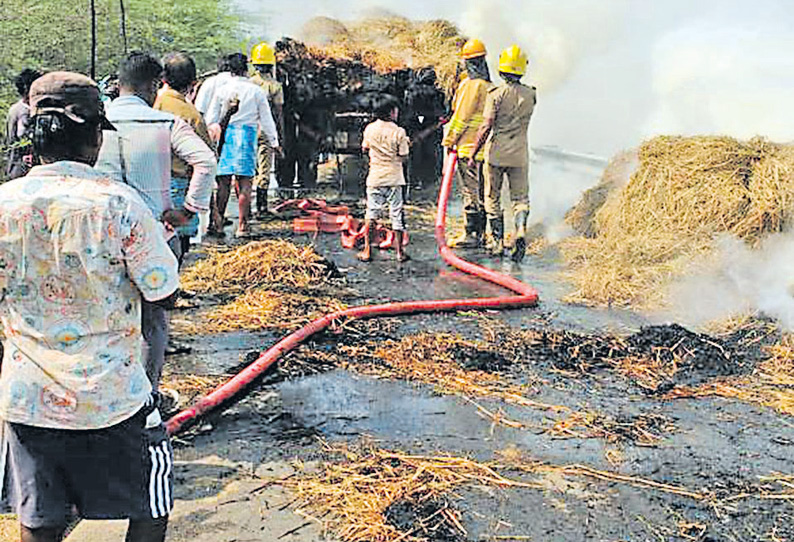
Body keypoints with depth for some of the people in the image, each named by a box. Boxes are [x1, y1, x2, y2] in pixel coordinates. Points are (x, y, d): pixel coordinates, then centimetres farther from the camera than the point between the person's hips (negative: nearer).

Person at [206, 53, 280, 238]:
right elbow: (266, 120, 6)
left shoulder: (222, 90, 4)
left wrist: (212, 138, 21)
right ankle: (242, 226, 0)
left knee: (223, 181, 5)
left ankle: (217, 222, 6)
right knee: (244, 182, 0)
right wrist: (273, 142, 15)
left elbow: (210, 119, 7)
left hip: (225, 136, 1)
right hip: (247, 134, -1)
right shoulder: (256, 91, 1)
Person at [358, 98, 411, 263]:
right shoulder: (399, 132, -8)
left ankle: (367, 251, 10)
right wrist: (406, 145, 11)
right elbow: (403, 157, -6)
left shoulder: (370, 129, 0)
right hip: (394, 178, -2)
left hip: (375, 178, 2)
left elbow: (364, 148, 15)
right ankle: (400, 252, 10)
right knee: (397, 215, 5)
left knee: (371, 214, 9)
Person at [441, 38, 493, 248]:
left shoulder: (470, 85, -13)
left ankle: (471, 235, -3)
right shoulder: (490, 86, 11)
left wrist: (450, 140, -5)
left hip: (468, 147, -8)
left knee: (470, 191, -5)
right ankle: (481, 234, 19)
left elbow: (462, 116, -13)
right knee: (482, 192, 12)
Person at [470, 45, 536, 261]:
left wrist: (473, 153, -9)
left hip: (496, 154, -2)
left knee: (493, 199, 11)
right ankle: (521, 228, -18)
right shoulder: (531, 95, 2)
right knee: (520, 198, 8)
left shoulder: (496, 94, -10)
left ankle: (497, 241, 13)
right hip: (520, 155, 2)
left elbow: (487, 127, -15)